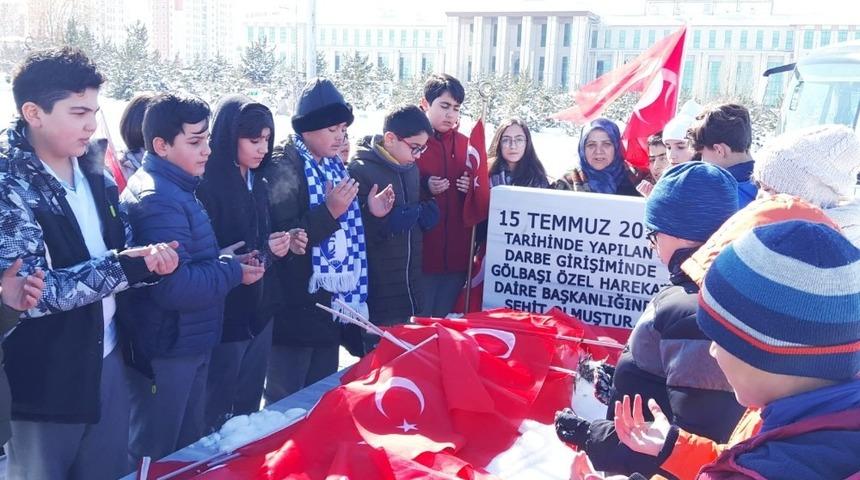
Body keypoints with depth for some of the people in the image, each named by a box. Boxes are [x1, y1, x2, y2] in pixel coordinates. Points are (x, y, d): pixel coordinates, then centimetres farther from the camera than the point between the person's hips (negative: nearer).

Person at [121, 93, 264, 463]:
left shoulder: (176, 189, 11)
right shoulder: (159, 199, -22)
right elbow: (174, 287, -30)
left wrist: (229, 261, 4)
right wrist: (233, 272, -17)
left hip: (188, 344, 10)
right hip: (165, 353, -10)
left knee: (188, 447, 23)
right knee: (155, 457, 8)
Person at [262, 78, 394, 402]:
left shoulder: (333, 166, 13)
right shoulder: (283, 167, -12)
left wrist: (370, 213, 5)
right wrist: (330, 211, -28)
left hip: (331, 302, 8)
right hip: (295, 307, -8)